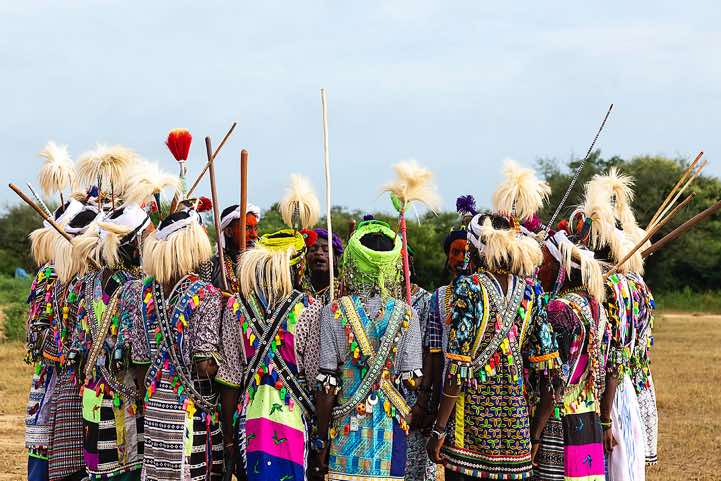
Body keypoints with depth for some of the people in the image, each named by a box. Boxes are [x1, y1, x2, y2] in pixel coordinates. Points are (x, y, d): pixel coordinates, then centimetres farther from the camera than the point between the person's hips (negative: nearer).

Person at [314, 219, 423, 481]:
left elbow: (327, 387, -5)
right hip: (391, 430, 1)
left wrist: (321, 441, 1)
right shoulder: (406, 314, -2)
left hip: (346, 429, -1)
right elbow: (413, 381, -5)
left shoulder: (333, 312, -5)